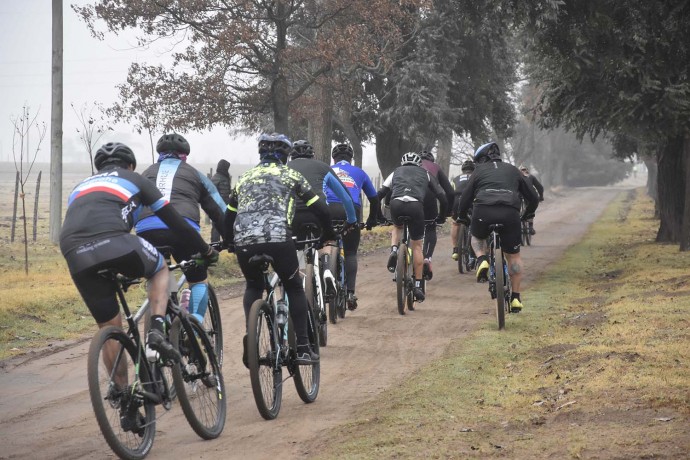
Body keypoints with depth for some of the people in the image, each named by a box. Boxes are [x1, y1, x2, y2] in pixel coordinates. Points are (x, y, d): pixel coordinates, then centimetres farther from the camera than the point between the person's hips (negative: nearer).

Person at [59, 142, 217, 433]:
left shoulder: (80, 187, 38)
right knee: (160, 269, 28)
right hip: (113, 243, -4)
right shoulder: (134, 179, 27)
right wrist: (205, 250, 39)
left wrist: (116, 271, 50)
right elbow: (174, 220, 26)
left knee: (109, 328, 16)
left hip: (75, 257, 4)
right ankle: (156, 331, 6)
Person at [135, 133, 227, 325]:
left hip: (146, 230, 2)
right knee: (199, 280, 17)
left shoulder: (146, 174, 33)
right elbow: (220, 211, 26)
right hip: (184, 228, -2)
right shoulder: (194, 174, 27)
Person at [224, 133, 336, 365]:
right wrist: (328, 233, 33)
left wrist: (231, 243, 45)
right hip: (278, 239, -3)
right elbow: (320, 209, 16)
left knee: (253, 287, 28)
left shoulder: (245, 177, 26)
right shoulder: (290, 175, 16)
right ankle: (302, 348, 11)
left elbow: (228, 216, 30)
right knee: (294, 287, 19)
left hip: (244, 241, 3)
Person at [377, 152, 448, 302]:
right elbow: (442, 196, 25)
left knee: (397, 227, 36)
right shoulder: (425, 174, 30)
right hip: (416, 205, -1)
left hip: (396, 204, 1)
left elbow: (379, 195, 22)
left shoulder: (396, 172, 31)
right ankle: (418, 285, 10)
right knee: (417, 245, 13)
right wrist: (441, 216, 38)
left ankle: (394, 250, 6)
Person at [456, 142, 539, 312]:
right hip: (510, 213, 1)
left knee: (477, 237, 32)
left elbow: (465, 197, 18)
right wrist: (527, 215, 47)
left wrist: (462, 216, 36)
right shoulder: (512, 170, 28)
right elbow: (533, 197, 30)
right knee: (514, 256, 18)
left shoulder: (479, 171, 22)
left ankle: (482, 260, 3)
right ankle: (515, 297, 15)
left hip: (483, 212, -1)